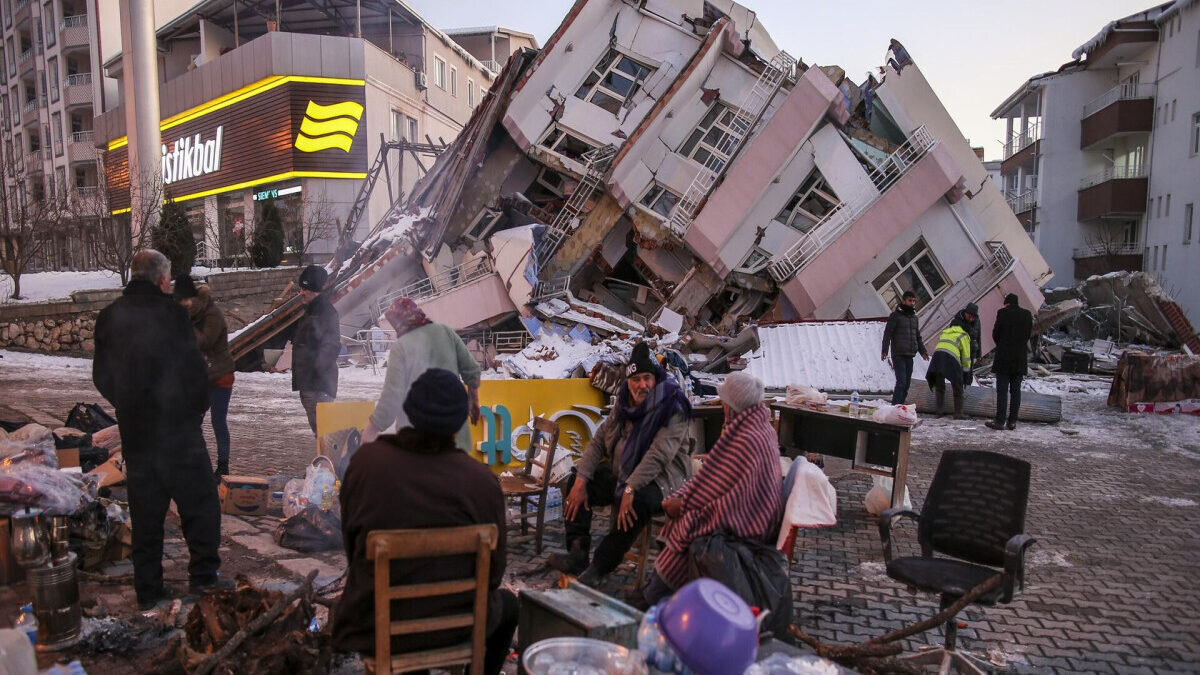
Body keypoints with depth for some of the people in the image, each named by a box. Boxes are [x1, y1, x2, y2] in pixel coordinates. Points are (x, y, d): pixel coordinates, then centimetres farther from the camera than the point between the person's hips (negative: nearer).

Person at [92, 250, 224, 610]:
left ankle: (148, 590, 19)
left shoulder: (109, 316, 5)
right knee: (199, 500, 7)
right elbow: (193, 368, -11)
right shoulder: (170, 311, -12)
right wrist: (197, 408, 4)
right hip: (177, 427, -5)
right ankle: (203, 574, 8)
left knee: (145, 512, 12)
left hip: (134, 429, 5)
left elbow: (101, 376, 11)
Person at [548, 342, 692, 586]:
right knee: (575, 481, -4)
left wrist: (630, 489, -35)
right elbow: (598, 441, 2)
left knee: (637, 502, -37)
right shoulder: (624, 403, 5)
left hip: (660, 478, -8)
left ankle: (599, 568, -26)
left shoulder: (672, 408, -17)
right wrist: (581, 481, -10)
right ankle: (577, 553, -12)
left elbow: (658, 455, -28)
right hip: (621, 472, 8)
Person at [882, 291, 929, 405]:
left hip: (910, 355, 7)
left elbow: (918, 336, 26)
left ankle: (899, 405, 14)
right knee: (901, 381, -15)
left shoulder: (914, 318, 17)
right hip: (898, 355, -7)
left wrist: (922, 351, 21)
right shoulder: (895, 316, -4)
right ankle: (895, 407, -13)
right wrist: (885, 351, -16)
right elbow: (887, 334, -9)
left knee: (907, 383, 6)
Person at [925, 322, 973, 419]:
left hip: (937, 355, 4)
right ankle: (958, 413, 7)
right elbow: (966, 357, 14)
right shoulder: (963, 336, 19)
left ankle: (939, 410, 14)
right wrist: (965, 375, 20)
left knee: (939, 386, 18)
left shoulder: (944, 333, 34)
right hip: (951, 358, -4)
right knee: (957, 388, 9)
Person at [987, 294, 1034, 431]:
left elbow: (995, 334, -4)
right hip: (1020, 358, 4)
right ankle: (1012, 422, 9)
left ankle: (999, 421, -2)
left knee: (1002, 390, -2)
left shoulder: (1003, 313, -8)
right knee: (1015, 390, 8)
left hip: (1004, 357, -4)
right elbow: (1028, 335, 8)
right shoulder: (1027, 314, 5)